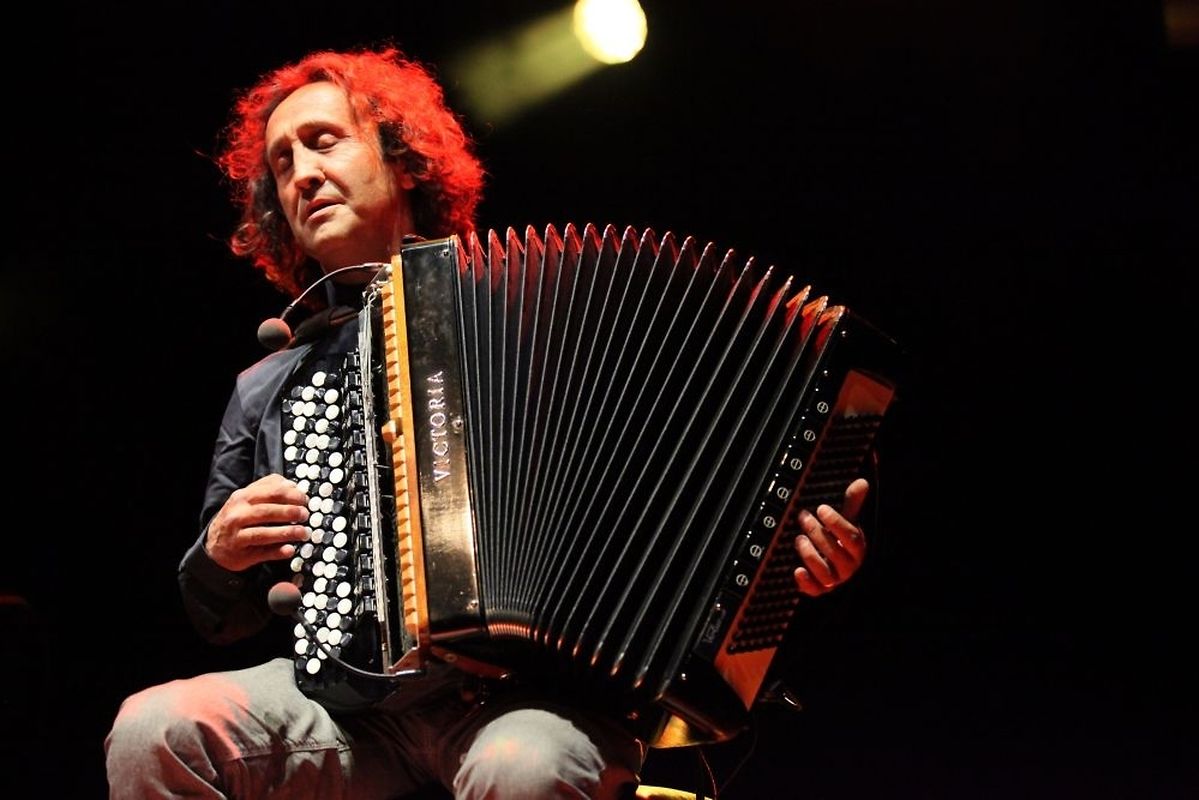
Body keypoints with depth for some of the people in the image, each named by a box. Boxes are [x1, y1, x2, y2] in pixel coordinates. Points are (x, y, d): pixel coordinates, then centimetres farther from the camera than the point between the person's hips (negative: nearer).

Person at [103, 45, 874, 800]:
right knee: (154, 734, -26)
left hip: (535, 690, -3)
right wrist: (221, 553, 4)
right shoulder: (268, 388, 21)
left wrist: (796, 546, -9)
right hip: (350, 696, 3)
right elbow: (225, 615, 27)